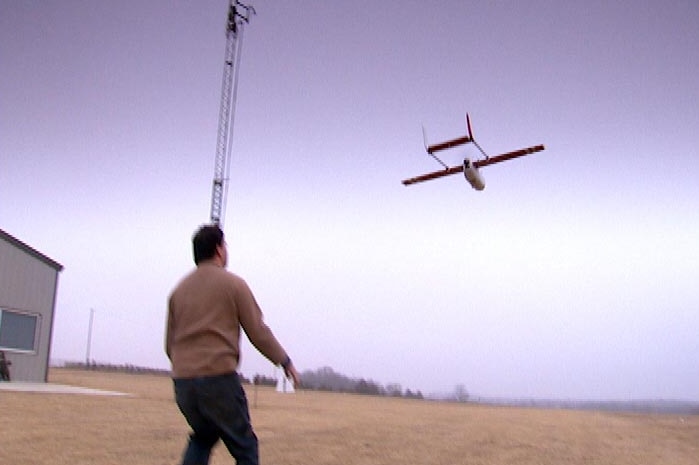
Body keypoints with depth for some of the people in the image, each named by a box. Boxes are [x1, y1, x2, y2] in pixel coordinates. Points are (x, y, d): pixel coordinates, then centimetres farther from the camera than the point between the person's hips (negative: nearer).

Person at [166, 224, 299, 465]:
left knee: (202, 436, 27)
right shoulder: (233, 284, -1)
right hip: (219, 377, -6)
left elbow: (170, 343, 18)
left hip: (182, 381, 6)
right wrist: (285, 361, 9)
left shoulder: (179, 290, 14)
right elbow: (258, 332, -2)